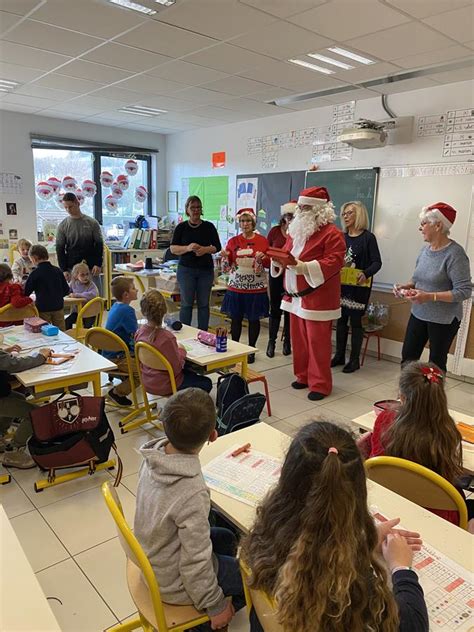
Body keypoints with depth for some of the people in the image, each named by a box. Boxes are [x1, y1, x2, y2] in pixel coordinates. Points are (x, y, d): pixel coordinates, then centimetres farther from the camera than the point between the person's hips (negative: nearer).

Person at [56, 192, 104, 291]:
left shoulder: (92, 222, 3)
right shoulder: (62, 226, 4)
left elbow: (99, 245, 2)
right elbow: (60, 249, 4)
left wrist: (98, 264, -9)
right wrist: (64, 270, -6)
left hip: (91, 268, 0)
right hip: (72, 269, 0)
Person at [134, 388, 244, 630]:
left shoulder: (154, 456, -19)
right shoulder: (193, 494, -38)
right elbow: (195, 564, -26)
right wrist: (216, 606, -12)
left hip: (153, 557, 7)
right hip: (173, 582, -6)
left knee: (226, 539, 26)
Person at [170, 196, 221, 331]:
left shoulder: (209, 227, 6)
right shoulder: (181, 227, 3)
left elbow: (217, 247, 6)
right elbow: (173, 248, 0)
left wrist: (205, 249, -14)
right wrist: (188, 248, -18)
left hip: (206, 270, 1)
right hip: (186, 270, -1)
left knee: (204, 304, 6)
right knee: (186, 303, 1)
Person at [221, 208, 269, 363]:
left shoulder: (262, 240, 0)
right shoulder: (233, 241, 5)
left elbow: (269, 264, 3)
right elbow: (227, 266, 7)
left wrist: (262, 258, -17)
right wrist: (225, 257, -14)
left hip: (256, 288, -1)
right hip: (236, 287, 1)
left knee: (254, 319, 7)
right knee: (236, 318, 8)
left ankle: (251, 350, 21)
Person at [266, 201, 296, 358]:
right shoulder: (275, 231, 3)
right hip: (276, 274, 2)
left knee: (290, 309, 8)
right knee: (275, 308, 7)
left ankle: (287, 341, 21)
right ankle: (271, 341, 16)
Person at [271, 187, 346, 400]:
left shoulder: (331, 233, -10)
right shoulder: (296, 230, 15)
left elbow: (335, 261, -19)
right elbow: (286, 253, 22)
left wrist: (306, 267, -28)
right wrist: (278, 260, -1)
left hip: (318, 298, -8)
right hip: (295, 296, 8)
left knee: (317, 342, -2)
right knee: (299, 339, 13)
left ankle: (320, 384, 10)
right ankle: (303, 376, 28)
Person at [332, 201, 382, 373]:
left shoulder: (368, 237, -6)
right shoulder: (342, 237, 9)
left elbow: (377, 262, -10)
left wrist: (365, 273, -28)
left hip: (358, 286, -5)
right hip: (341, 284, 5)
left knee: (355, 320, 1)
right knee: (341, 319, 10)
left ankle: (354, 360, 11)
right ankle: (339, 355, 22)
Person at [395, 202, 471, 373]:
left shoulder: (455, 253, -18)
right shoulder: (426, 249, 4)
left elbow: (464, 291, -21)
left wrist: (430, 296, -27)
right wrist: (405, 286, -2)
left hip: (443, 320, -7)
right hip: (418, 314, 7)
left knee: (436, 364, 5)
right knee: (408, 357, 10)